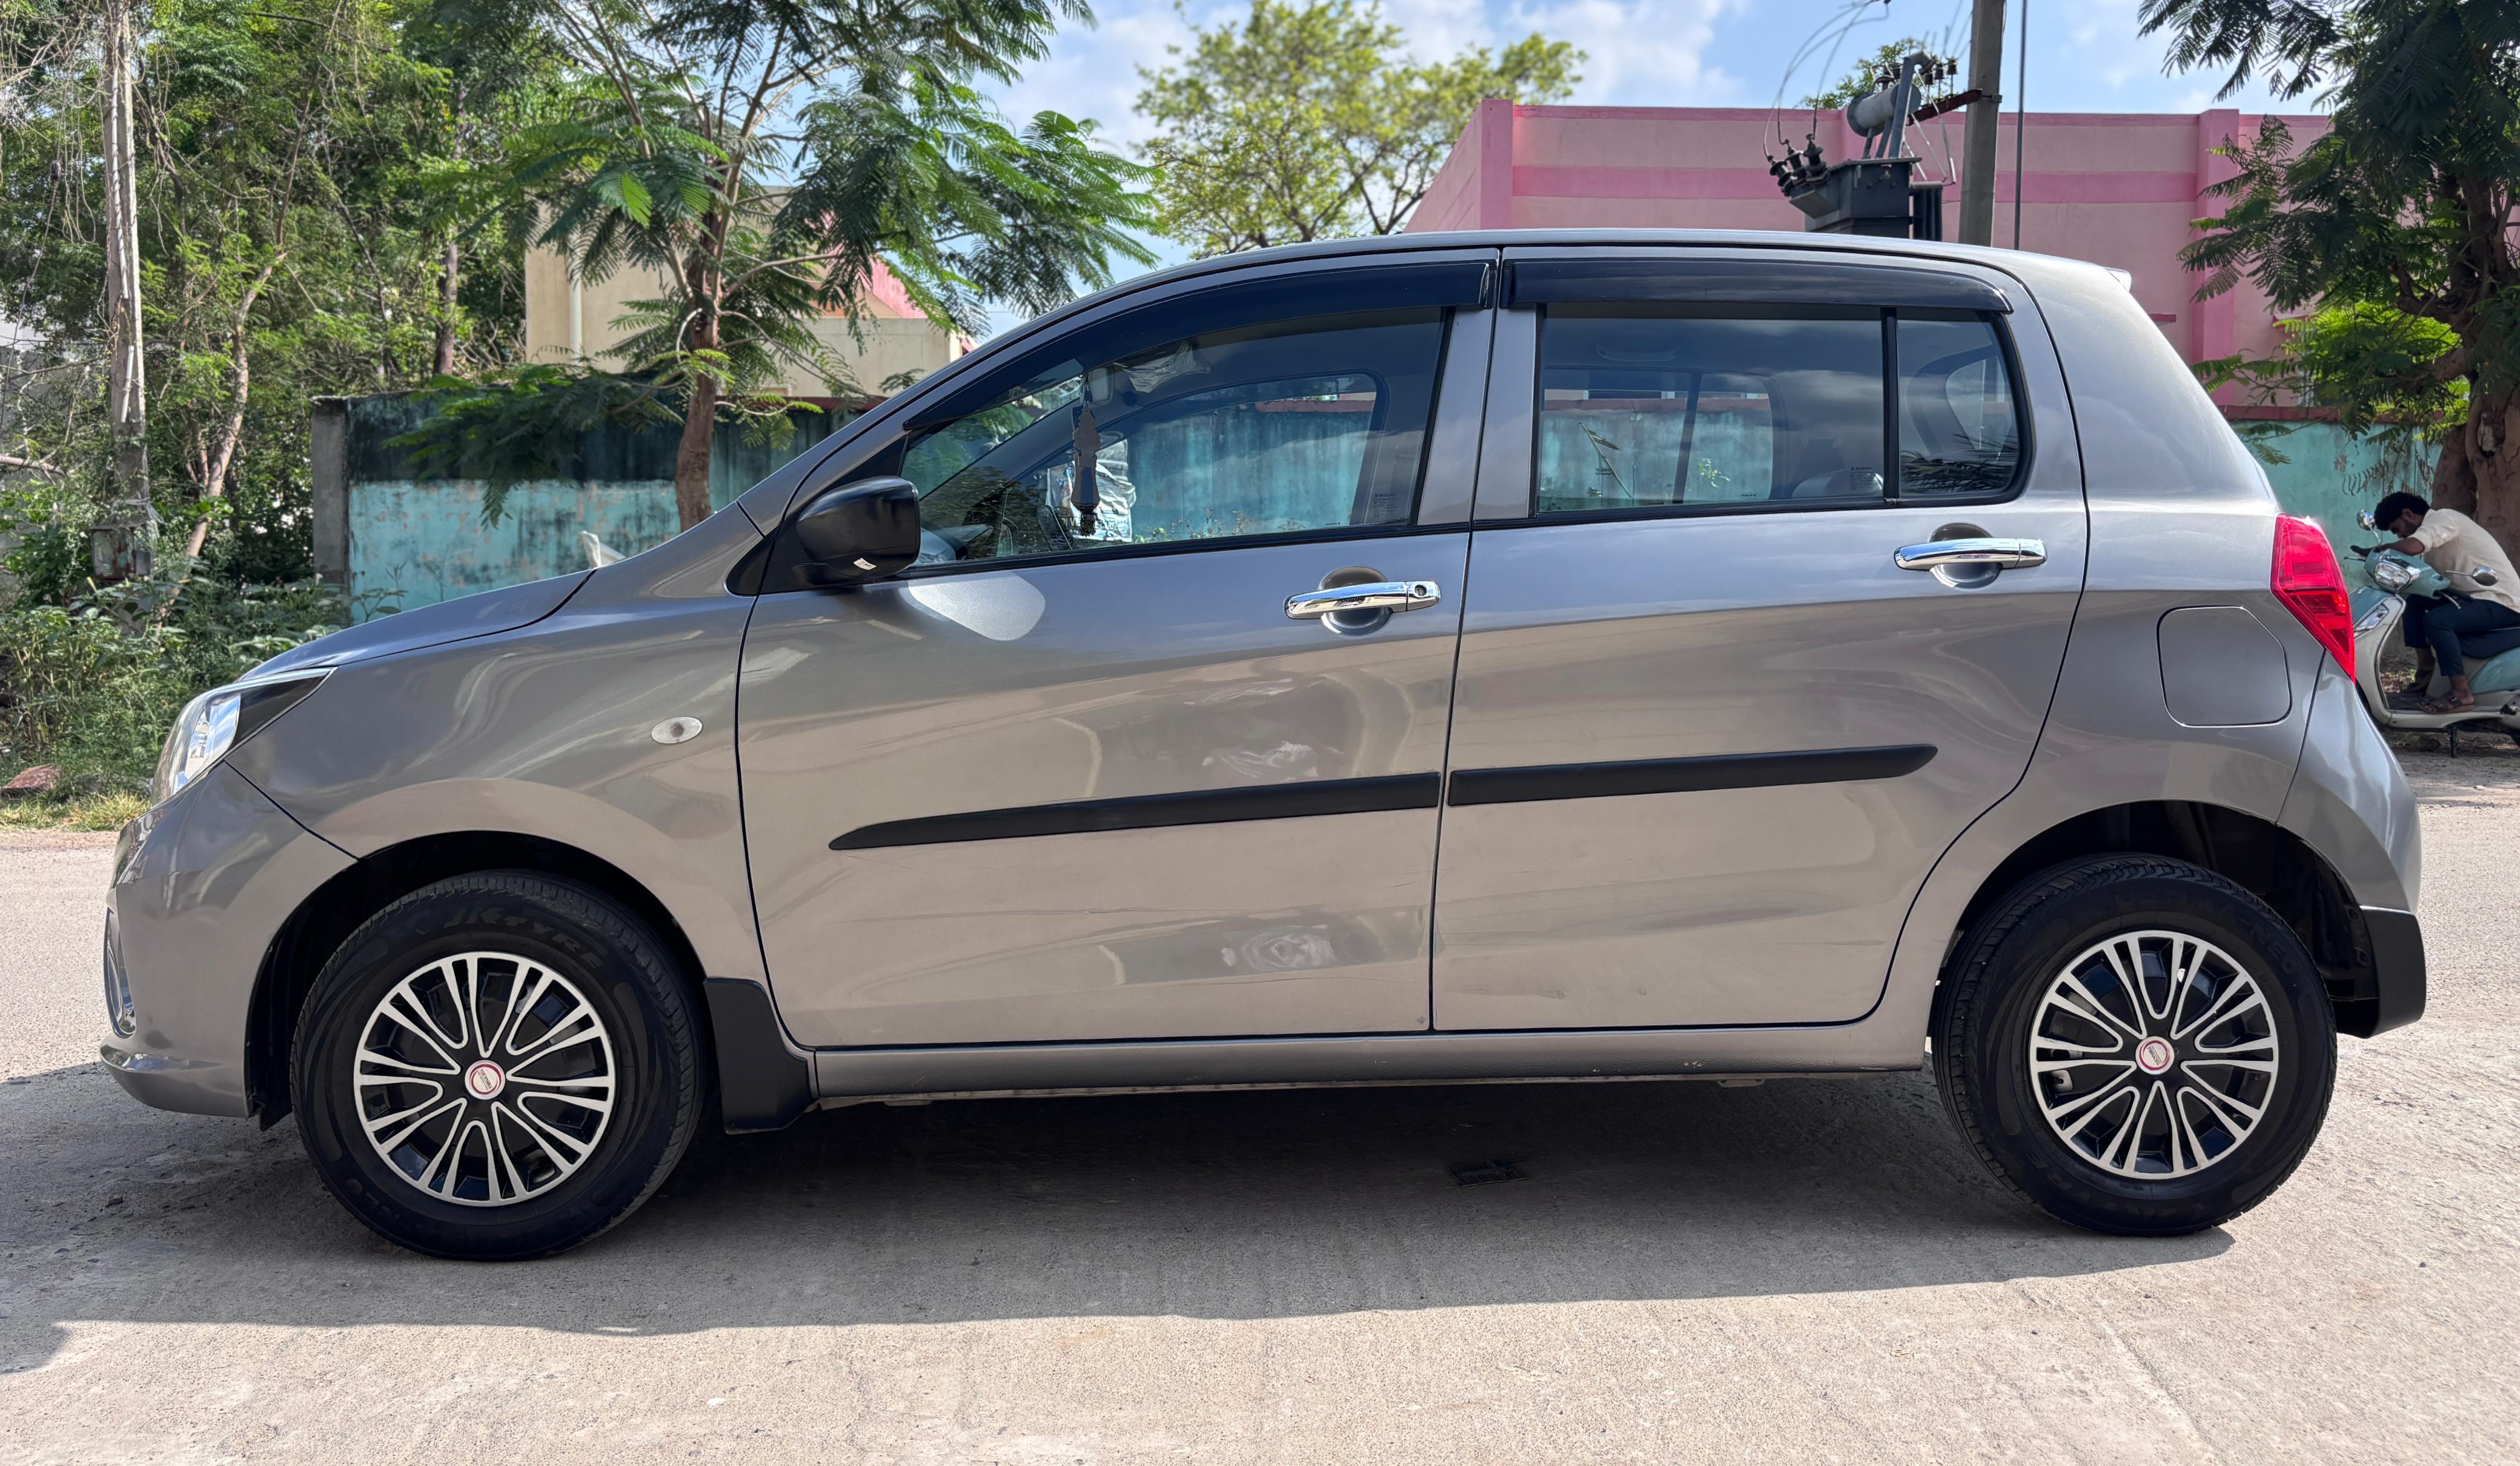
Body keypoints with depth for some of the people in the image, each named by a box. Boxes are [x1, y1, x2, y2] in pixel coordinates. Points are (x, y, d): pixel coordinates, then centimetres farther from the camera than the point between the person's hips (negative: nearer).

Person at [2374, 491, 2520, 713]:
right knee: (2414, 602, 10)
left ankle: (2461, 693, -21)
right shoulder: (2434, 527, 16)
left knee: (2436, 620, -29)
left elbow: (2411, 547, -32)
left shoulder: (2442, 518, -14)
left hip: (2501, 601, -10)